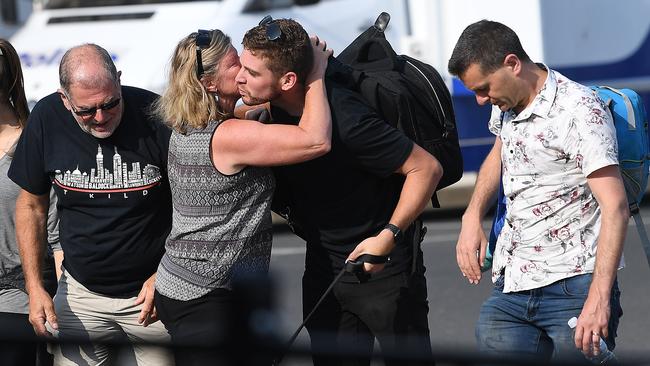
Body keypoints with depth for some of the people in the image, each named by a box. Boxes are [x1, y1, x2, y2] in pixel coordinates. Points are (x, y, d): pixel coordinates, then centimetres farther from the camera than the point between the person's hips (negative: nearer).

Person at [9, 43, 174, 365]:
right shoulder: (46, 119, -9)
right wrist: (34, 287, -2)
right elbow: (31, 205, 4)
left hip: (151, 290, -2)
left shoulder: (155, 116, -17)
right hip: (81, 291, 2)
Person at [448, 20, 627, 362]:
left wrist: (599, 297, -29)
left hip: (574, 286, -7)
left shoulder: (579, 112, -14)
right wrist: (472, 217, 16)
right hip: (509, 287, 7)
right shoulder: (505, 104, 11)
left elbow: (615, 208, -20)